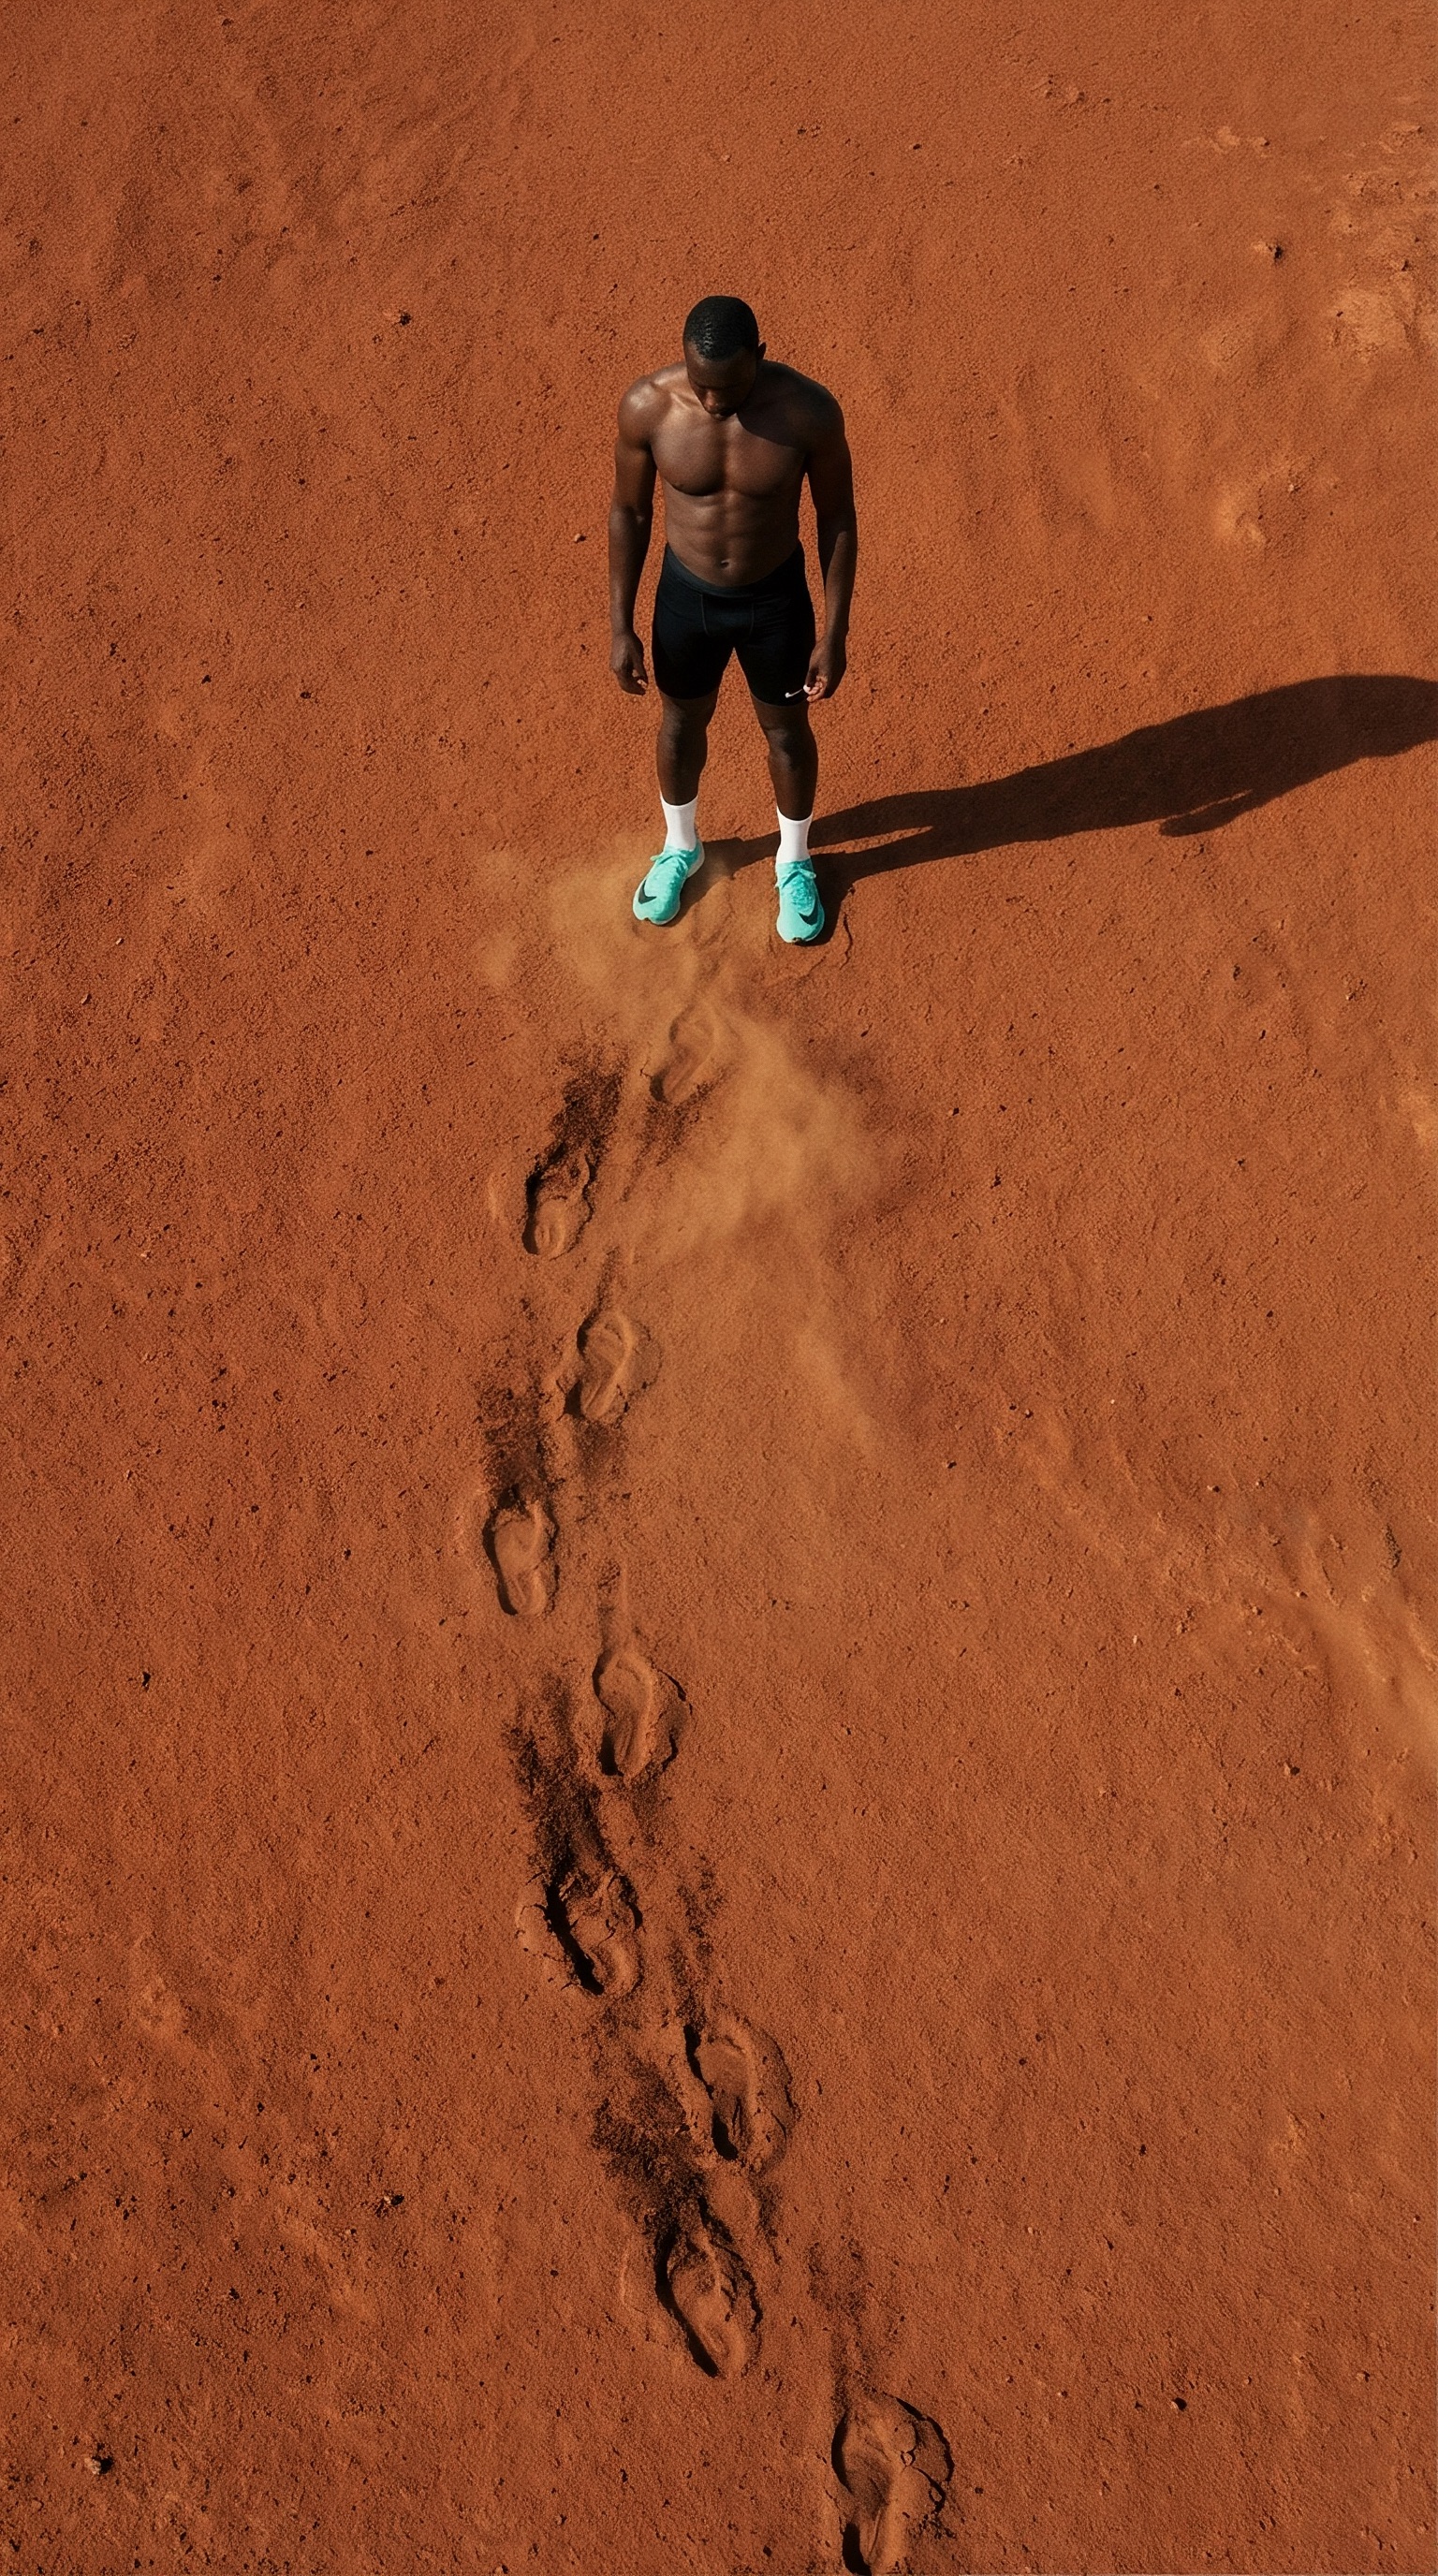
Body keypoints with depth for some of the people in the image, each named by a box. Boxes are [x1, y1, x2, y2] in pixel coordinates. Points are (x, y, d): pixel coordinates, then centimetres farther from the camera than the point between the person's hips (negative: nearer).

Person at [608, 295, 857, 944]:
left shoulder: (808, 410, -25)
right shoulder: (647, 406, -22)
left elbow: (837, 518, -11)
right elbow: (628, 511, -7)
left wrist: (834, 635, -9)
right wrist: (621, 627, -5)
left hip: (775, 597, -1)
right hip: (686, 595, 1)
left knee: (786, 731, 19)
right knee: (682, 725, 22)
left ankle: (794, 862, 47)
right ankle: (680, 847, 51)